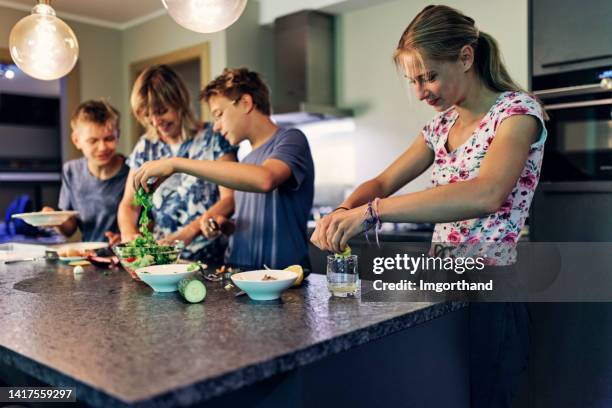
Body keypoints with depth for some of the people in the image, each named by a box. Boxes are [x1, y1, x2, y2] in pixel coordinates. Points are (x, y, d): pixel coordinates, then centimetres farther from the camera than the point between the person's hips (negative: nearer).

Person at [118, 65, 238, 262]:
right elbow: (128, 205, 16)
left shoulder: (213, 138, 0)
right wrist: (128, 232, -6)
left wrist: (188, 233, -20)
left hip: (209, 255, -5)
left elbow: (230, 198, -8)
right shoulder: (145, 147, 14)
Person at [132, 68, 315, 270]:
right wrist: (221, 226, 5)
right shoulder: (246, 161, 18)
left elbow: (264, 179, -26)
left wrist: (177, 163, -22)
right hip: (239, 275, 6)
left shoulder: (291, 140, -4)